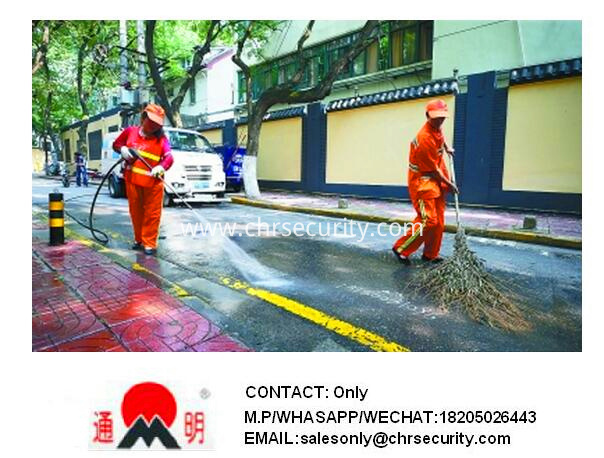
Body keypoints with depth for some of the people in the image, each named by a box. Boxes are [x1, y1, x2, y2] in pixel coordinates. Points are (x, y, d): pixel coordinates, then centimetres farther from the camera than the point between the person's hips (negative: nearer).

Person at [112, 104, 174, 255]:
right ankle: (138, 240, 30)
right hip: (132, 180, 4)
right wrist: (123, 149, -3)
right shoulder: (130, 131, 8)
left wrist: (161, 167, -37)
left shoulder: (161, 139, -2)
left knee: (152, 214, -2)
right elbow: (116, 144, 21)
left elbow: (169, 158, -16)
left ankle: (149, 243, 6)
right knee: (136, 212, 15)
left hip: (153, 183, -3)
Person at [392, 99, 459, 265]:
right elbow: (433, 170, -17)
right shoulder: (425, 139, -25)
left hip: (436, 181, 9)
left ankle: (431, 254, 22)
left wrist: (446, 147, 24)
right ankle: (401, 249, -2)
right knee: (428, 221, -15)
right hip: (422, 182, -9)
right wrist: (449, 184, -7)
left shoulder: (437, 127, 2)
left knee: (438, 221, 11)